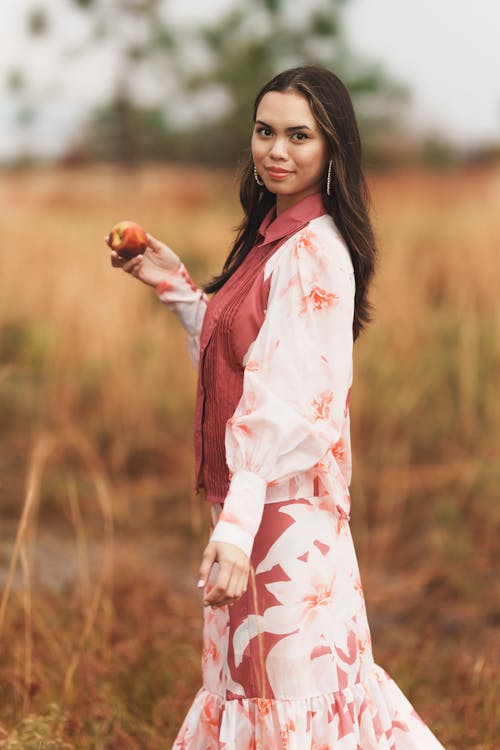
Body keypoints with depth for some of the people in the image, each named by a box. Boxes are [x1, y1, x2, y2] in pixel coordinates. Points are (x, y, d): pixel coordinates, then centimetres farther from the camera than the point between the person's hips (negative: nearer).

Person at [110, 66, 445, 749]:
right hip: (259, 500, 10)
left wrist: (238, 521, -33)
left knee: (279, 675, -2)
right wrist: (175, 285, 12)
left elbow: (289, 398, -26)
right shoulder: (275, 238, 13)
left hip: (281, 508, -10)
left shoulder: (312, 252, -17)